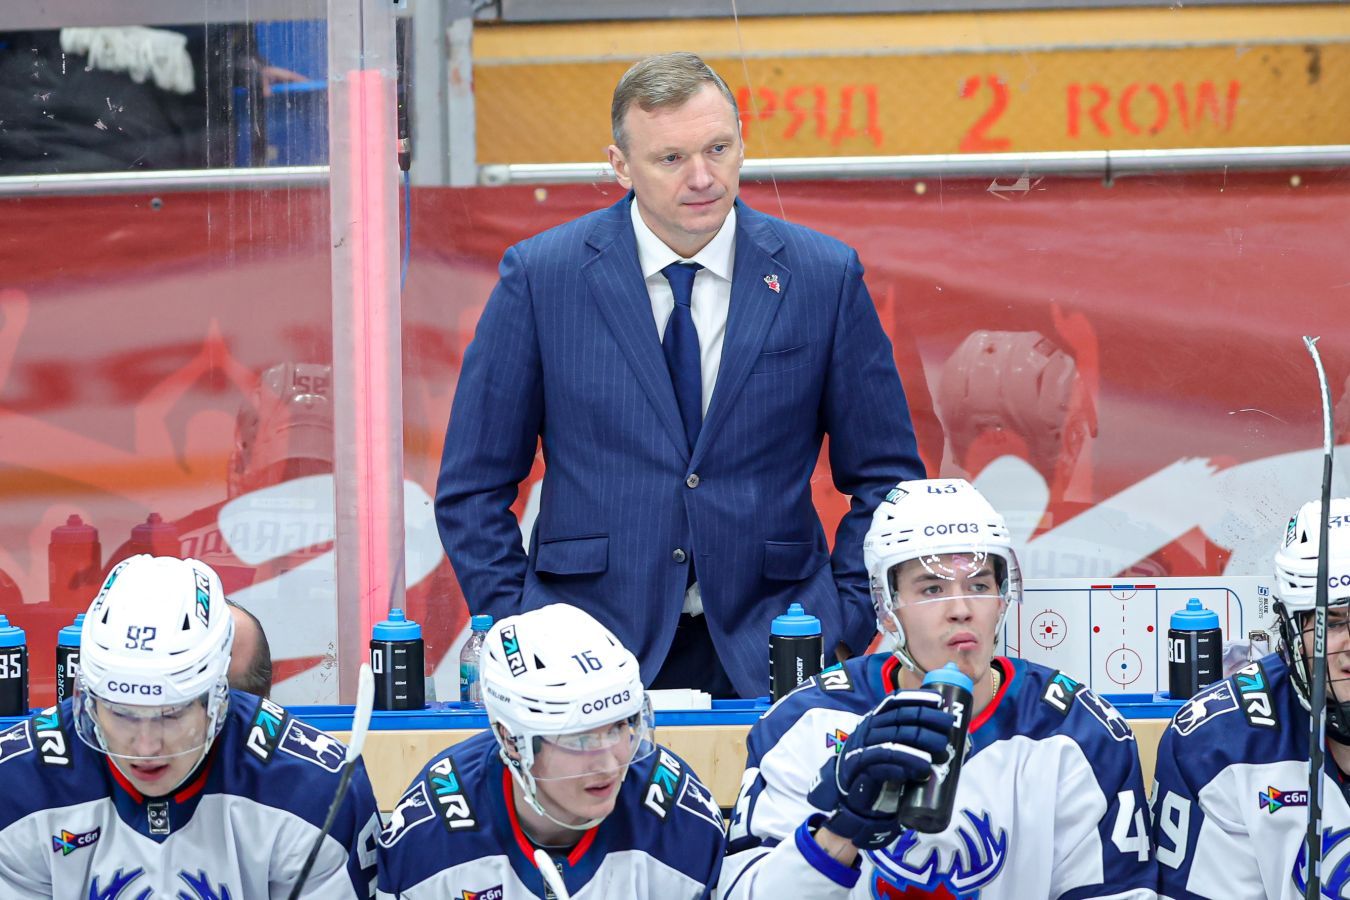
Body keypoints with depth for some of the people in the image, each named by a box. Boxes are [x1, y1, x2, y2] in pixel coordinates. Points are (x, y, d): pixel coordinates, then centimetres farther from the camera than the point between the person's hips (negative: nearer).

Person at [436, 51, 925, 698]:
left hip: (768, 662, 1)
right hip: (587, 665, -1)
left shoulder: (824, 276, 1)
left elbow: (884, 477, 8)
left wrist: (840, 630, -2)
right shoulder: (539, 275, -2)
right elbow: (472, 490, 4)